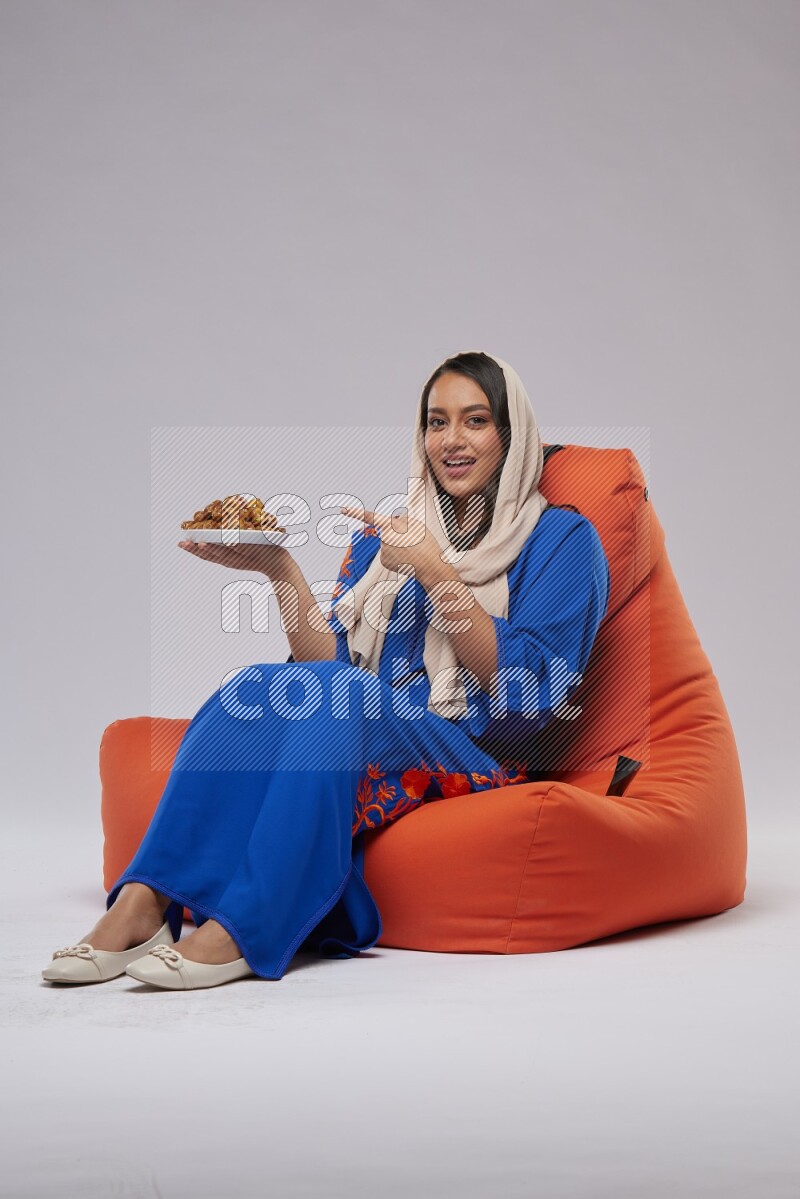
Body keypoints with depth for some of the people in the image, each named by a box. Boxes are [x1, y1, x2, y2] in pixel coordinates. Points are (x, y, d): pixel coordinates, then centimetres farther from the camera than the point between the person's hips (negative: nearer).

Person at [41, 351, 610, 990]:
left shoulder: (562, 539, 6)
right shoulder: (382, 537, 19)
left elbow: (528, 686, -7)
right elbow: (333, 664, 9)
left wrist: (433, 571, -13)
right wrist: (281, 569, -4)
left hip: (479, 761, -4)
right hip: (361, 747, 4)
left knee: (338, 701, -33)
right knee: (256, 688, -26)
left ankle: (241, 927, -39)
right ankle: (143, 902, -35)